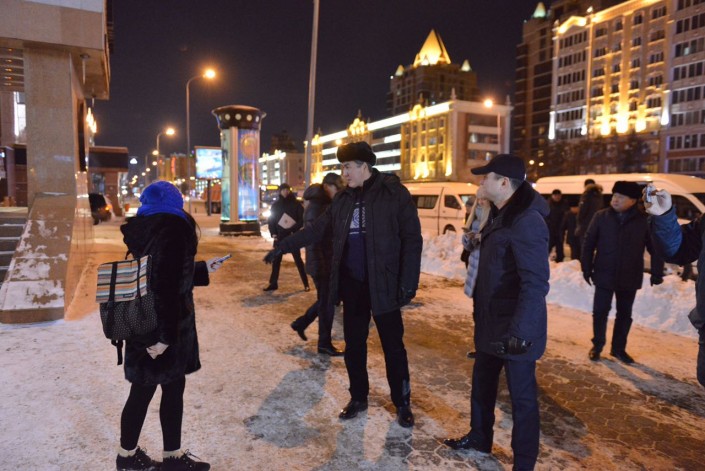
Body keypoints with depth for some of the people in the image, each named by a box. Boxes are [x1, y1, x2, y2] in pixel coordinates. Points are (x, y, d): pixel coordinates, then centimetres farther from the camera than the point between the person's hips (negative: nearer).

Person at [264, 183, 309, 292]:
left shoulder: (296, 204, -2)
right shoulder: (276, 205, 7)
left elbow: (302, 219, -5)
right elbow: (271, 220, 9)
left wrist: (293, 230, -16)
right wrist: (273, 233, -5)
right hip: (279, 237, 3)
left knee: (298, 259, 1)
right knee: (276, 260, 5)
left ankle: (306, 283, 7)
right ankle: (273, 283, 13)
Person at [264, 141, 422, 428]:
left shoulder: (394, 193, -8)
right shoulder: (344, 198, 8)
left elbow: (412, 240, -10)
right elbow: (316, 230, 14)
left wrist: (409, 282, -14)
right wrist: (283, 246, 11)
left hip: (383, 284, -5)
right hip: (351, 283, 5)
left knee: (393, 346, 7)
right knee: (353, 344, 14)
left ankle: (402, 403, 25)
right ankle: (358, 398, 32)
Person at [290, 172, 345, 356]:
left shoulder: (327, 205, 12)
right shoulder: (315, 207, -16)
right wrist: (318, 266, -22)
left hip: (330, 262, 9)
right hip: (321, 263, -9)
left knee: (326, 299, 19)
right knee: (327, 302, 2)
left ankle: (301, 323, 34)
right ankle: (324, 344, 16)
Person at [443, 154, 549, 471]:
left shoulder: (527, 221, -21)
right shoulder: (501, 215, 10)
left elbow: (535, 284, -26)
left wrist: (519, 332, -27)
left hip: (514, 329, -10)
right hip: (492, 323, 10)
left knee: (521, 396, 6)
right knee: (482, 383, 22)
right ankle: (479, 438, 41)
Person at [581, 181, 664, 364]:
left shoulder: (644, 221, -3)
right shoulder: (601, 216, -4)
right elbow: (588, 243, 0)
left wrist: (657, 272, -1)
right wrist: (586, 268, -2)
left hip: (630, 278, 1)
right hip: (604, 275, -1)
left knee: (624, 314, 11)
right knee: (600, 311, 4)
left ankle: (618, 348, 26)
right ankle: (597, 345, 20)